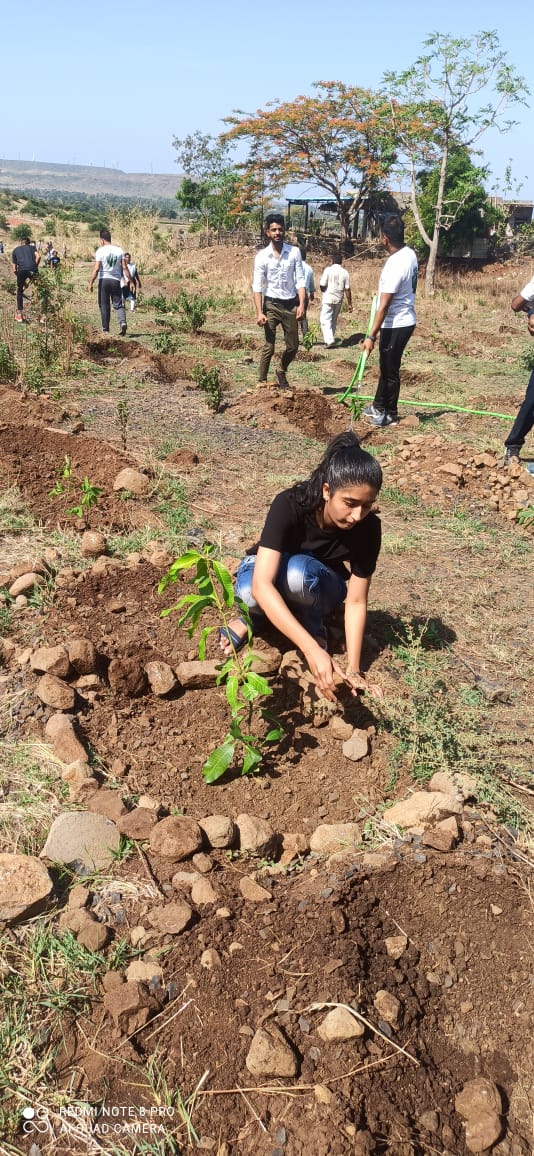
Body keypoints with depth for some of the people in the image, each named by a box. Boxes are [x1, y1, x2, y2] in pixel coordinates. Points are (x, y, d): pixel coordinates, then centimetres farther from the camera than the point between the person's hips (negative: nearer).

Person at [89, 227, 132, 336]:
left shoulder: (100, 251, -6)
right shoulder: (119, 250, 3)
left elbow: (96, 269, -11)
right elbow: (124, 267, 2)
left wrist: (91, 283, -7)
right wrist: (129, 281, 9)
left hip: (103, 280, -2)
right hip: (116, 281, 2)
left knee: (104, 305, 8)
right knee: (118, 304, 7)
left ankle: (105, 328, 10)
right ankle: (122, 322, -19)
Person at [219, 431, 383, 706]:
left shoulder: (368, 527, -26)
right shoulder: (289, 504, -34)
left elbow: (356, 601, -19)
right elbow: (262, 585, -44)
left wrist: (353, 669, -27)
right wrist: (312, 650, -53)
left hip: (320, 588, 1)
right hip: (268, 574, -1)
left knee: (298, 571, -37)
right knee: (249, 593, -38)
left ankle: (316, 629, -8)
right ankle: (251, 616, -3)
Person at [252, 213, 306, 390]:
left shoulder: (294, 252, 0)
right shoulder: (262, 256, -4)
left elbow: (300, 280, 0)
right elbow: (257, 286, -7)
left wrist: (302, 304, -11)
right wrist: (259, 312, -16)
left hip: (290, 304, 2)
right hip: (271, 304, -2)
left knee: (293, 346, 9)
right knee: (269, 346, -3)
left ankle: (281, 372, 34)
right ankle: (262, 381, 7)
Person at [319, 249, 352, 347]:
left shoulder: (328, 270, -11)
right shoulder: (344, 272, -1)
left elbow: (322, 286, -12)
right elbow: (347, 289, -2)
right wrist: (349, 304, 4)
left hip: (328, 299, -4)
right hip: (339, 300, 4)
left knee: (325, 320, -2)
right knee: (333, 320, 18)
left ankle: (329, 340, -18)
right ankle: (330, 338, 26)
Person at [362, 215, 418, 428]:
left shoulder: (395, 265, -26)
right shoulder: (409, 253, 1)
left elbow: (384, 306, -26)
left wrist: (371, 336, -24)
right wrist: (382, 291, 33)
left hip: (396, 324, -9)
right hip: (405, 320, 9)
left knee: (390, 370, 5)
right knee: (386, 366, 21)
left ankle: (390, 415, 19)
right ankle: (378, 406, 35)